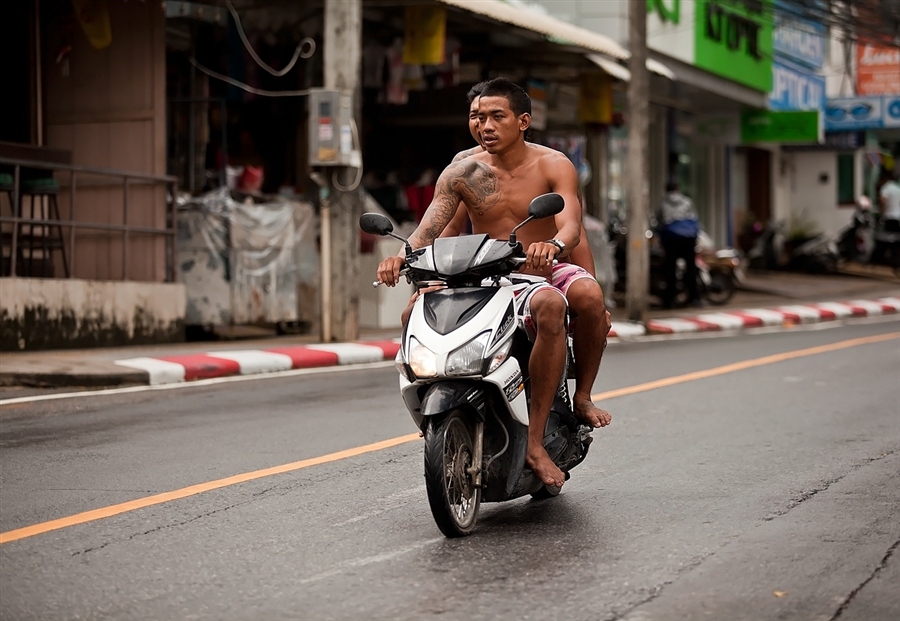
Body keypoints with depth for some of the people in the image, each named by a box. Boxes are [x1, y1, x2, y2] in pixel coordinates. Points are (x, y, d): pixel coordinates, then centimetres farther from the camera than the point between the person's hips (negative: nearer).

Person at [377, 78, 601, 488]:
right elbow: (429, 228, -5)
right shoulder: (461, 173, 7)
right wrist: (402, 255, -29)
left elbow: (571, 225, -16)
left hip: (536, 281, -3)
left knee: (551, 305, -39)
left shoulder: (554, 166, 1)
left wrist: (553, 245, -42)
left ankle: (534, 440, -35)